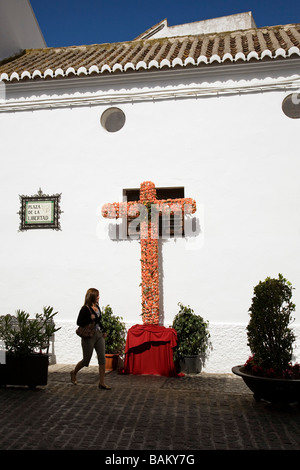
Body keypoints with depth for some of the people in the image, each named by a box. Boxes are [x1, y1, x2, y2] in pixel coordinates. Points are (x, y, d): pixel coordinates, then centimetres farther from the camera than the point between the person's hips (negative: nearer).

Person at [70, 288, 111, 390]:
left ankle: (102, 382, 5)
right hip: (89, 336, -6)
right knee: (86, 360, 6)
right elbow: (79, 322, -14)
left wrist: (103, 331, 15)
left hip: (99, 335, 7)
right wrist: (90, 318, -23)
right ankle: (74, 373, 34)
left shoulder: (97, 307, 10)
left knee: (102, 358, -1)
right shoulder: (85, 309, -12)